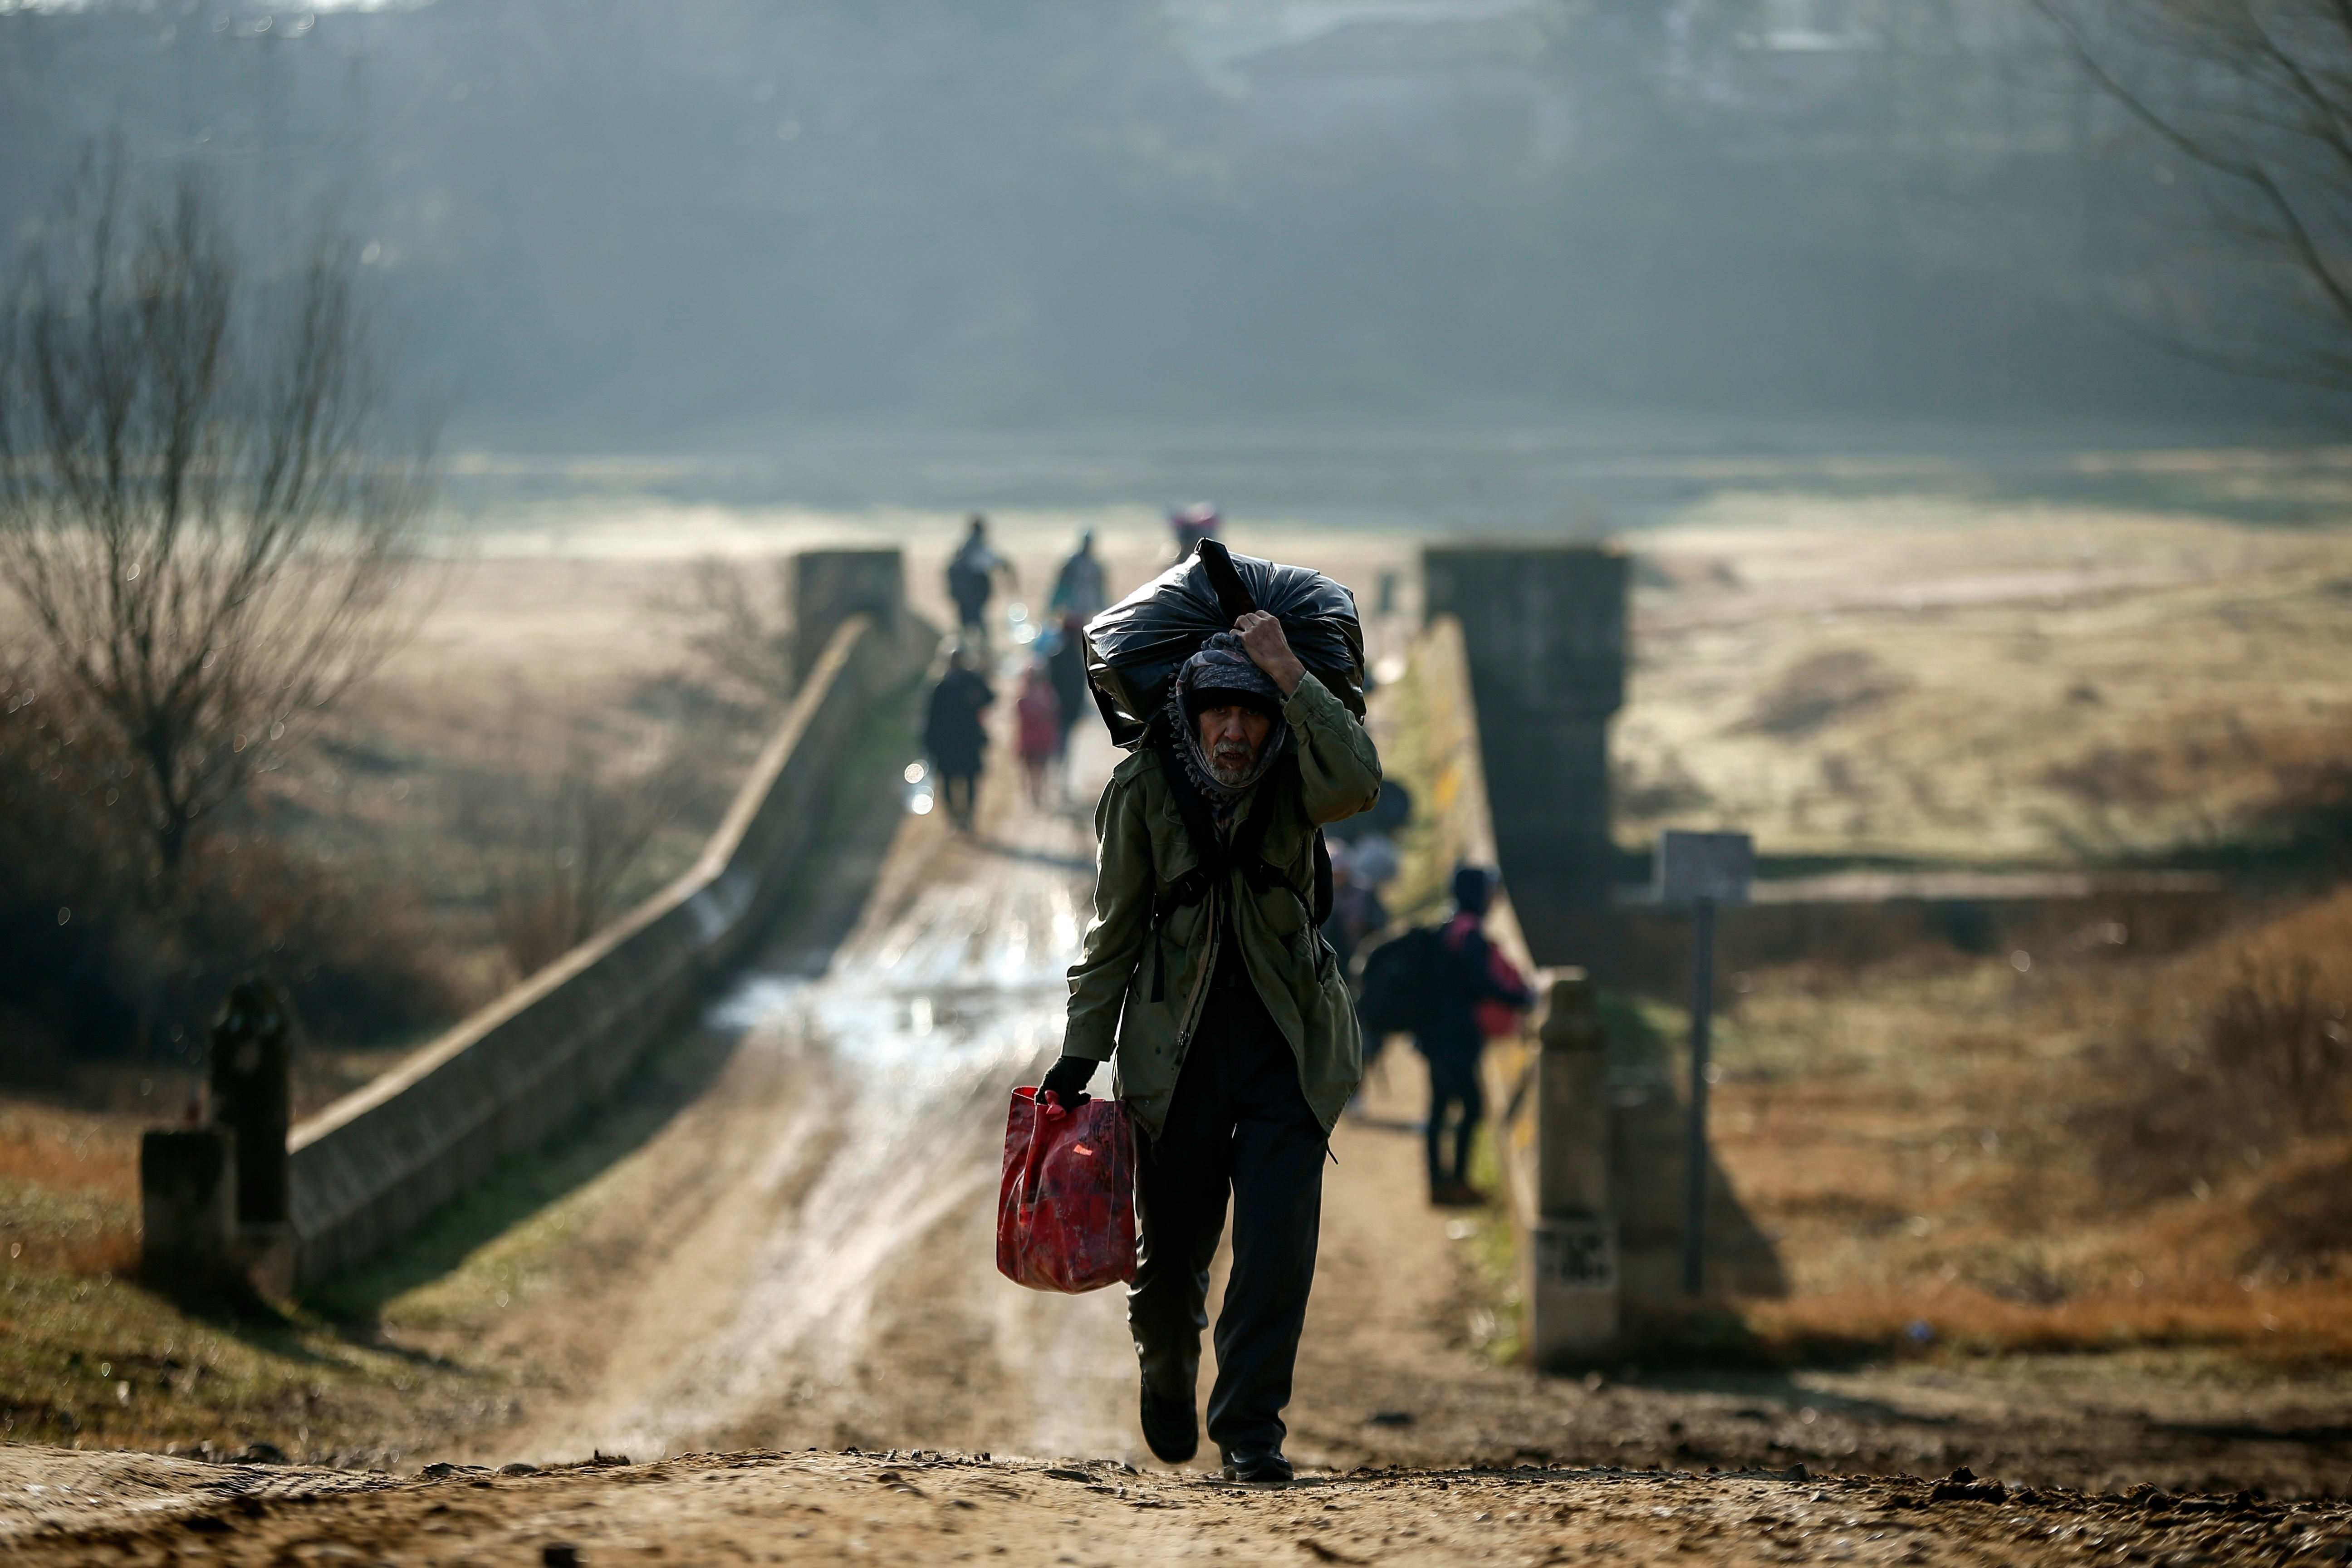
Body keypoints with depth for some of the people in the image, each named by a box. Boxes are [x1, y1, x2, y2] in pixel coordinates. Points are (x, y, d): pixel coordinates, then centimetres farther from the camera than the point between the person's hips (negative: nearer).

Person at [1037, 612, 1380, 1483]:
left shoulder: (1289, 782, -6)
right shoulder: (1144, 790, -6)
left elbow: (1358, 782, -30)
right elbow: (1116, 928, 0)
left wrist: (1289, 677, -31)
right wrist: (1082, 1050, -2)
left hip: (1284, 1035, 0)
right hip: (1178, 1041, 0)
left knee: (1279, 1238, -12)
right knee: (1173, 1243, 7)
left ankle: (1249, 1427, -3)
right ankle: (1167, 1371, 40)